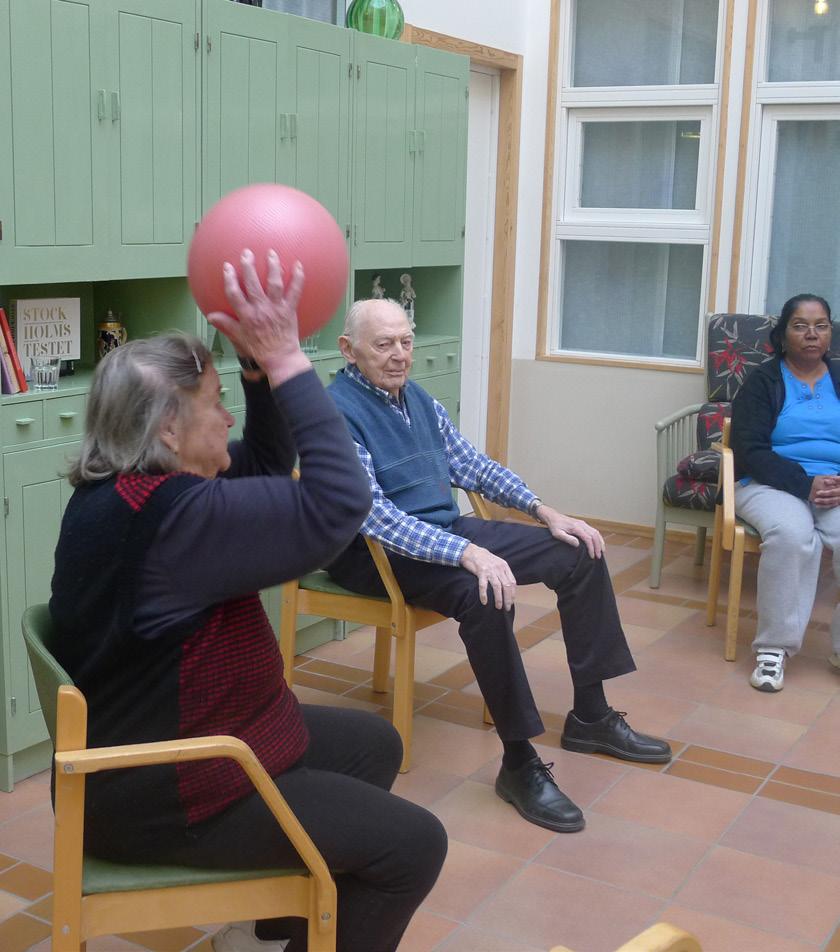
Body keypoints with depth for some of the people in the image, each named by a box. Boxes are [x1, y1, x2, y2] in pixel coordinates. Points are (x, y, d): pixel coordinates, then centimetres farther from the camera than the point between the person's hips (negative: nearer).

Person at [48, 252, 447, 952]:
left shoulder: (128, 492, 3)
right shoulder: (168, 516, -29)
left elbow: (266, 464, 12)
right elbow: (338, 502, -31)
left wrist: (259, 365, -4)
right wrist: (285, 359, -27)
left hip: (160, 748, 10)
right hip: (161, 795, -10)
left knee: (374, 744, 21)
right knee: (412, 846, -8)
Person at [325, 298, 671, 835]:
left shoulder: (417, 399, 10)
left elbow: (470, 464, 17)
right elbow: (373, 514, -27)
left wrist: (544, 511, 5)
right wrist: (468, 554, -36)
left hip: (449, 530, 9)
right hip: (381, 554, -9)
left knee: (579, 553, 0)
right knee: (485, 594, -37)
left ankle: (591, 716, 9)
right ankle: (519, 763, -25)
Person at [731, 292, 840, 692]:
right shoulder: (762, 381, 5)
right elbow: (750, 450, -5)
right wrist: (805, 483, -18)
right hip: (773, 485, -3)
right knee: (791, 534, -36)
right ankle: (774, 647, -24)